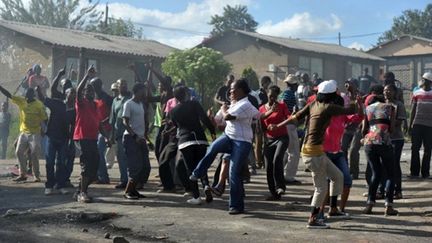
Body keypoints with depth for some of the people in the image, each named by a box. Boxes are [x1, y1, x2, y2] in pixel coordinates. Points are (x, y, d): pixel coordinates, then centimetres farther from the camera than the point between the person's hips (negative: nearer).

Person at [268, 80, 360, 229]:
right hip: (314, 151, -9)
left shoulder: (313, 105, 8)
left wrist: (278, 126, 17)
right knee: (321, 187, 0)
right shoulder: (329, 108, -12)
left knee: (337, 176, 18)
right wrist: (354, 101, 18)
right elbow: (351, 111, -3)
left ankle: (333, 209, 26)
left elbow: (295, 117, 10)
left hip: (310, 149, 9)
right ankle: (312, 220, 6)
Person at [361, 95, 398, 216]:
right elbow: (391, 128, 2)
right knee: (390, 174, 9)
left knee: (376, 173, 16)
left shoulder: (367, 108, 18)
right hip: (384, 142, -3)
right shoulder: (389, 107, 12)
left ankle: (369, 204, 6)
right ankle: (388, 205, -3)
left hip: (369, 143, 3)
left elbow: (364, 129, 10)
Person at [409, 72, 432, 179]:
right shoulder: (416, 93, 6)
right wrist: (410, 125, 5)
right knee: (415, 148, 1)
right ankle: (414, 172, 6)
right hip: (417, 124, 1)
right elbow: (413, 110, 9)